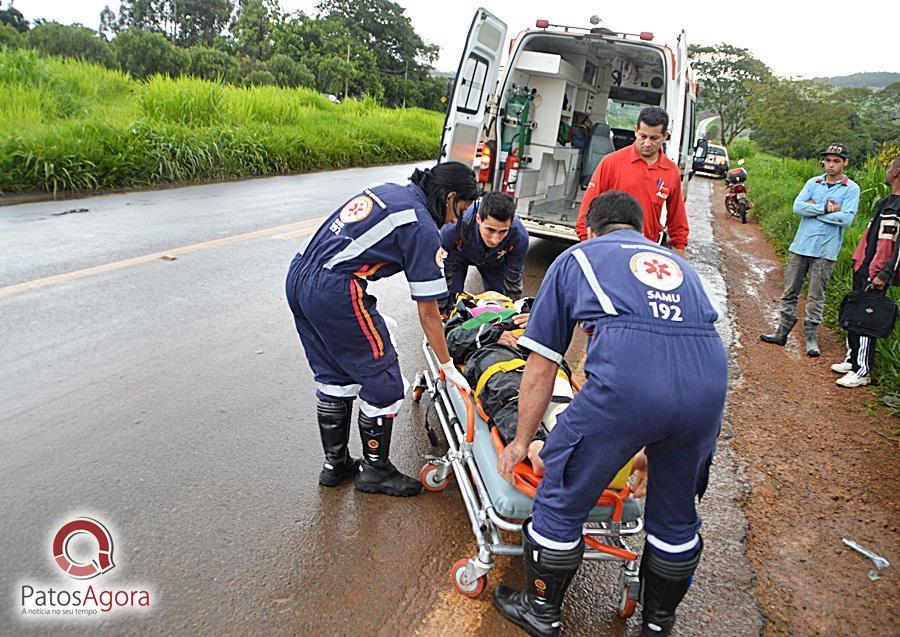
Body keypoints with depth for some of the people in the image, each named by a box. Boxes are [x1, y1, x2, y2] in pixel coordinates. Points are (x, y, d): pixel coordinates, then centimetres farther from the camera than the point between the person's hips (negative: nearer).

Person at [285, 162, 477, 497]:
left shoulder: (387, 190, 17)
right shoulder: (422, 228, -7)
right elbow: (428, 314, -4)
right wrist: (448, 367, 6)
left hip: (297, 278, 9)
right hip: (335, 291, -9)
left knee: (333, 377, 21)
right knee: (383, 381, 6)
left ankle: (335, 464, 34)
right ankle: (375, 470, 22)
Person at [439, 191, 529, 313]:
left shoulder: (520, 237, -39)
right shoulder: (453, 228, -44)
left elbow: (513, 280, -20)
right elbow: (446, 272, -28)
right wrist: (444, 314, -20)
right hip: (459, 256, -1)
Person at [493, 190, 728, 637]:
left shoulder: (576, 257, 23)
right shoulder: (676, 262, 34)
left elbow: (540, 369, 18)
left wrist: (522, 440, 30)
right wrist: (654, 442, 49)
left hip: (626, 381, -5)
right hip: (709, 382, 6)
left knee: (562, 497, 16)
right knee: (676, 512, 26)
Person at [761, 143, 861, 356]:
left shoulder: (851, 189, -1)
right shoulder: (813, 183, 9)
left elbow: (846, 219, -14)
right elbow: (797, 206, -5)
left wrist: (813, 208, -9)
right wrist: (826, 208, -15)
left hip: (825, 251, -3)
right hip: (800, 246, 3)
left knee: (816, 297, 2)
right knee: (790, 291, 8)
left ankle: (811, 337, 13)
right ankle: (782, 332, 17)